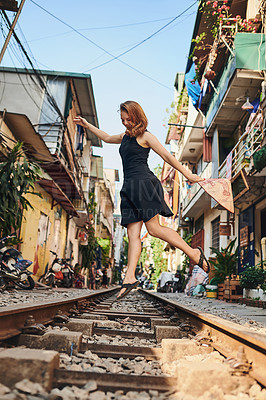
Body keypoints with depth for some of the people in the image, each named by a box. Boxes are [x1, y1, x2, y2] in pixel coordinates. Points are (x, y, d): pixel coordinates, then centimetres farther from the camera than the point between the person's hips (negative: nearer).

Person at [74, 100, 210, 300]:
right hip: (130, 188, 7)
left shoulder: (145, 136, 2)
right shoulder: (125, 137, 25)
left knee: (154, 229, -15)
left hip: (144, 183, -7)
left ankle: (194, 253, -3)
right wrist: (87, 125, 47)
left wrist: (188, 175, -1)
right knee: (133, 233, -4)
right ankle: (130, 277, -8)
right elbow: (107, 138, 44)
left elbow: (168, 156, 0)